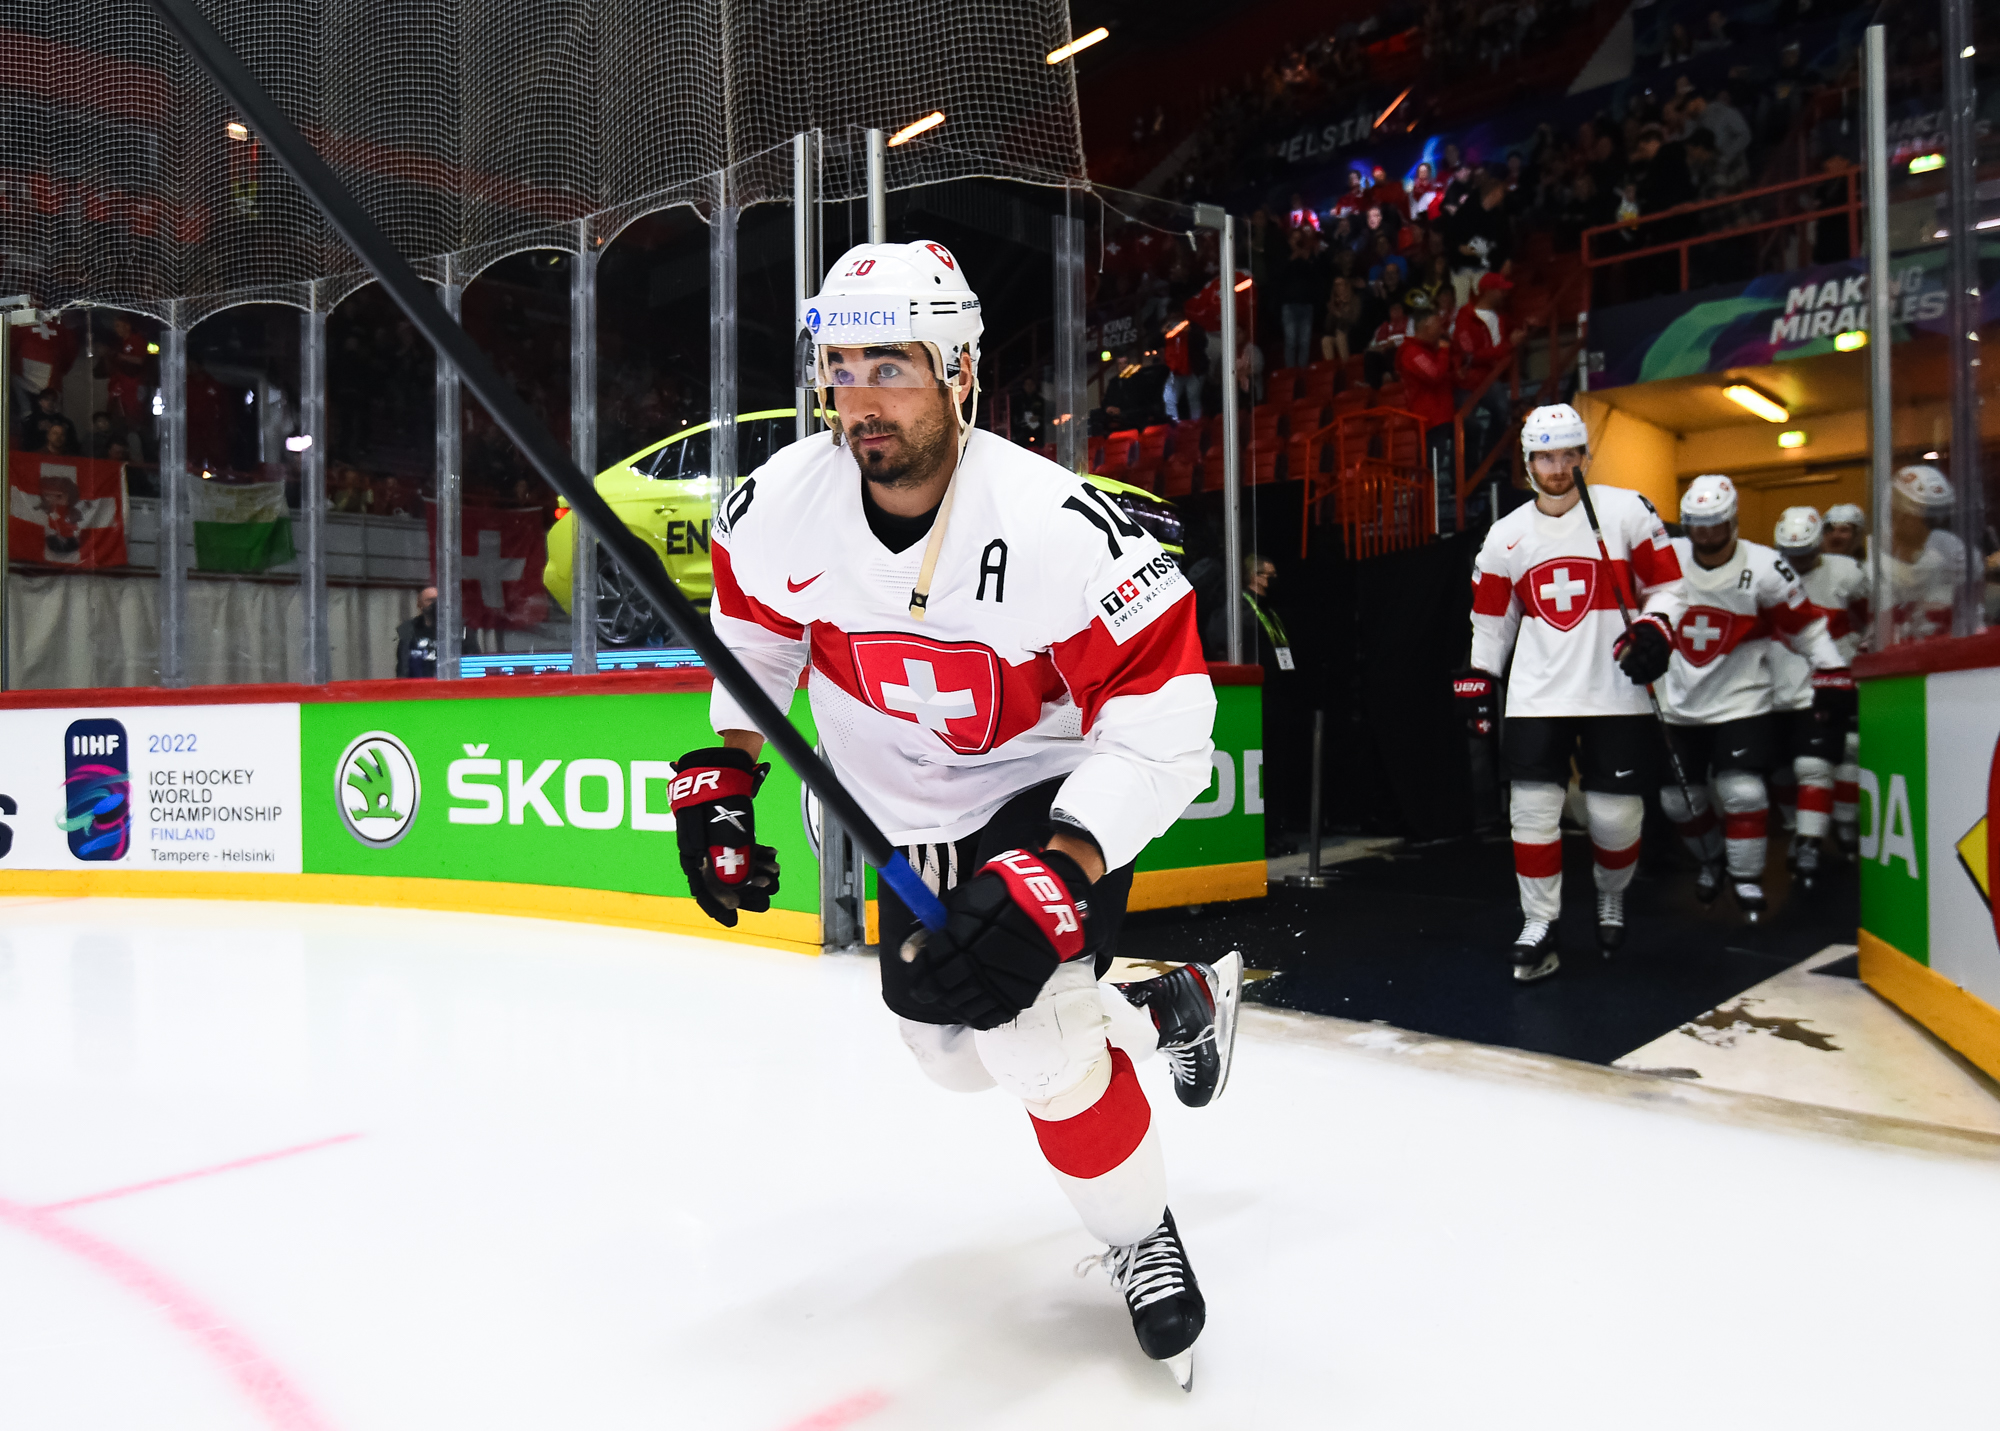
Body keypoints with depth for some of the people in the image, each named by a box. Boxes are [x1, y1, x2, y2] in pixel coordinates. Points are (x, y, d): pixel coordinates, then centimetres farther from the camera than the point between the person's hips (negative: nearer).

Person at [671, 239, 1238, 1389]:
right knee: (954, 1048, 13)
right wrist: (719, 780, 0)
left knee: (1019, 1009, -25)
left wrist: (1058, 872, -39)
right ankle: (1178, 1006, 37)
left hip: (1060, 788, -6)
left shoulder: (1059, 528, -31)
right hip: (916, 819, 6)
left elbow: (1167, 715, -29)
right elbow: (752, 636, 6)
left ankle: (1145, 1245, 3)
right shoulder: (782, 505, -15)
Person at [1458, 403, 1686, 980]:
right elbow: (1491, 618, 16)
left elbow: (1668, 585, 3)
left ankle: (1612, 900, 31)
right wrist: (1478, 684, 12)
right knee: (1533, 810, -4)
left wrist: (1655, 629, -15)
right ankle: (1538, 927, 8)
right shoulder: (1505, 535, 8)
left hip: (1615, 694, -2)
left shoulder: (1628, 511, -1)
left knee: (1616, 815, 1)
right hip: (1536, 697, 2)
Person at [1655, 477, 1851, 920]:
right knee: (1678, 797, 9)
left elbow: (1805, 625, -7)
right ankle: (1712, 859, 35)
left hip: (1740, 700, -3)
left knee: (1742, 792, -14)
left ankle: (1746, 881, 4)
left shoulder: (1763, 567, -12)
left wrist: (1832, 677, -10)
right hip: (1677, 701, 3)